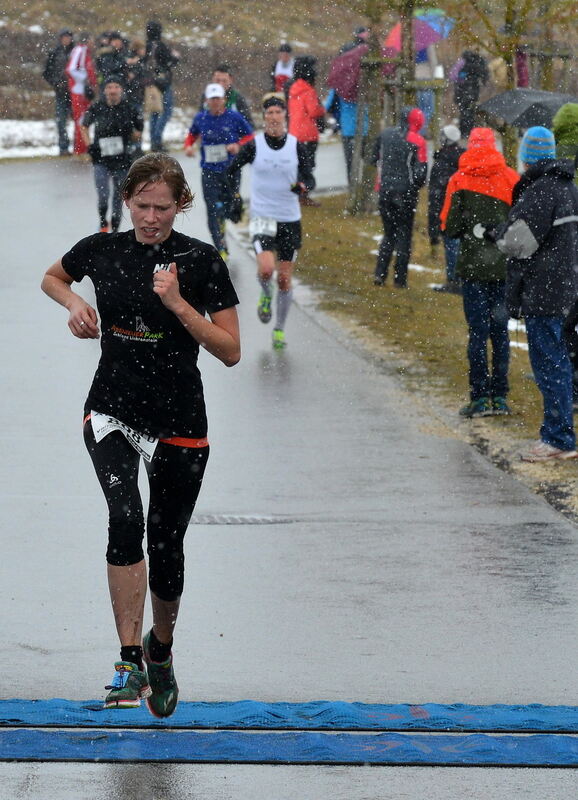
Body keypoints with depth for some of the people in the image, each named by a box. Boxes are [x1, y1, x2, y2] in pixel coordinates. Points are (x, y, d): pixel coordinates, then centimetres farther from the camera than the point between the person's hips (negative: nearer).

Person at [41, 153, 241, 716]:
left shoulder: (200, 261, -9)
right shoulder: (102, 250, -1)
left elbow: (230, 351, -10)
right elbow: (53, 277, 21)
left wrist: (177, 302, -22)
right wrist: (74, 302, 0)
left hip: (179, 424, -1)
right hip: (111, 413, 1)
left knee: (165, 548, 8)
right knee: (126, 519, -24)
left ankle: (160, 648, 38)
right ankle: (129, 663, -24)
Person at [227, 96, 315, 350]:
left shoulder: (296, 146, -1)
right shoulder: (253, 146, -5)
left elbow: (309, 178, 0)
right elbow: (231, 170, 3)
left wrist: (303, 186, -23)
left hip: (290, 220, 2)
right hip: (262, 218, -2)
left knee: (284, 279, 5)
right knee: (266, 268, -23)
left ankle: (280, 329, 23)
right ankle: (265, 295, 14)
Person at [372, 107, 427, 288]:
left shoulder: (385, 135, 5)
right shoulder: (417, 141, -11)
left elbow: (373, 160, 14)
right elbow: (421, 172, -13)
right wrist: (415, 186, 6)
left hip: (385, 191, 4)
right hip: (406, 194, -4)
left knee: (389, 233, 16)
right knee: (404, 235, 6)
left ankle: (380, 273, 5)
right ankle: (400, 278, 5)